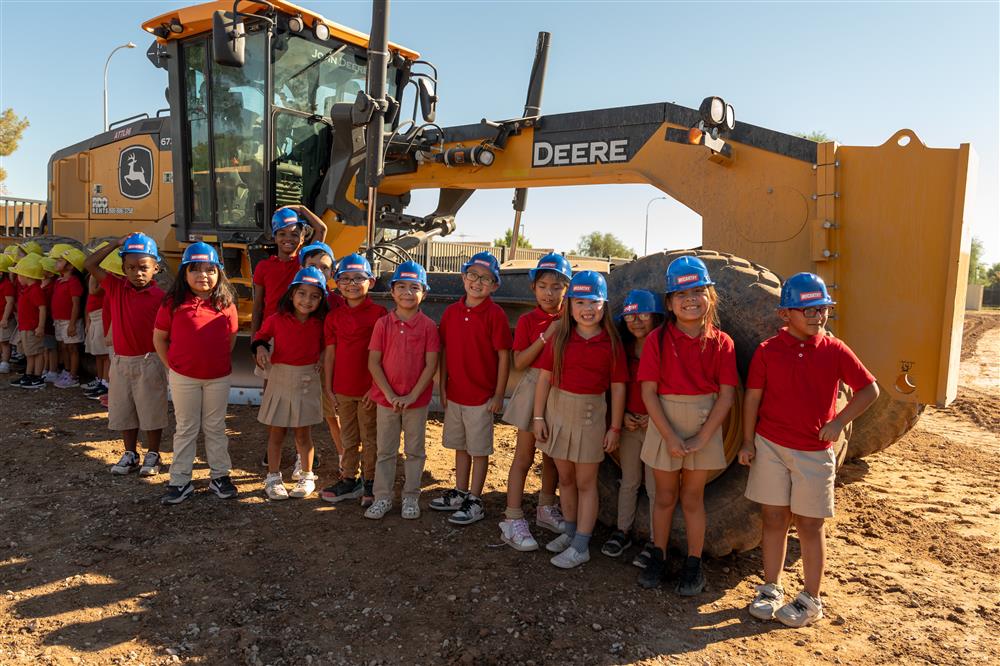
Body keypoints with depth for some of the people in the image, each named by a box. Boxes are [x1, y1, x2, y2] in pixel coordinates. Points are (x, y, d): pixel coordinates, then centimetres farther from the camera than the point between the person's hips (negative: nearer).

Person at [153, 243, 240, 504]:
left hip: (218, 377, 1)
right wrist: (171, 366, -1)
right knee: (185, 429, 10)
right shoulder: (173, 303, -7)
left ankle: (220, 476, 25)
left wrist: (219, 361, 4)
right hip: (183, 377, -1)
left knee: (215, 427, 14)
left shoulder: (226, 304, -3)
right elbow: (159, 338, 1)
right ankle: (180, 481, 20)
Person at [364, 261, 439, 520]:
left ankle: (411, 497, 25)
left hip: (417, 400, -1)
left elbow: (431, 365, -9)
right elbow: (373, 363, -6)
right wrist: (390, 394, -13)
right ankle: (382, 497, 23)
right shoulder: (383, 324, -4)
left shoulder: (428, 326, -7)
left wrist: (412, 395, -15)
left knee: (415, 451, 12)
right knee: (385, 451, 11)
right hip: (386, 398, 1)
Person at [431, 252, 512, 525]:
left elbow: (503, 356, -11)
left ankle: (475, 502, 19)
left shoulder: (495, 315, -13)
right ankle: (460, 493, 33)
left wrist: (499, 394, -11)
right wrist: (442, 387, 6)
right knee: (460, 446, 18)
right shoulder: (451, 311, 2)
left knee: (479, 450, 6)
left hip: (482, 395, -5)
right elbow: (445, 351, 8)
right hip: (455, 393, 5)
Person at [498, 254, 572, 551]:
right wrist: (547, 335, -19)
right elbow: (519, 362, -13)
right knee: (524, 456, 1)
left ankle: (546, 508, 33)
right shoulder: (527, 320, -4)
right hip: (533, 387, -3)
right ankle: (513, 519, 7)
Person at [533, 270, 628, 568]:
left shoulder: (611, 343, -7)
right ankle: (571, 532, 33)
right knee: (565, 478, 16)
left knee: (585, 482, 7)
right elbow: (545, 377, -1)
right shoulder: (560, 338, -2)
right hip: (558, 410, 3)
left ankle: (581, 546, 16)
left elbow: (618, 387, -4)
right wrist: (538, 416, -3)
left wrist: (615, 427, -4)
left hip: (591, 414, -3)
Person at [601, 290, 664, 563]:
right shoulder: (624, 350, 5)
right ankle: (622, 531, 29)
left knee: (655, 487, 4)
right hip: (629, 424, 4)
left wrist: (655, 417, -18)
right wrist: (623, 415, -4)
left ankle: (654, 541, 17)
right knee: (628, 481, 16)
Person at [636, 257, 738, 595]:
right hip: (664, 424, 0)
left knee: (693, 499, 12)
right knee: (665, 496, 13)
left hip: (704, 427, 0)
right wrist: (669, 436, -15)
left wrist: (701, 438, -13)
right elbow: (649, 392, -10)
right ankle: (659, 557, 31)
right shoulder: (658, 339, -7)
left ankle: (693, 565, 27)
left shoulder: (721, 343, -5)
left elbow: (727, 395, -7)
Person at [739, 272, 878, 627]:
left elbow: (869, 389, 3)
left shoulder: (835, 350, -3)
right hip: (770, 447, 0)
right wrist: (748, 441, 0)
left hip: (814, 452, 0)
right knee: (774, 519, 9)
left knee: (809, 525, 7)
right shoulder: (767, 351, -4)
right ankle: (771, 589, 24)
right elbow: (753, 397, 0)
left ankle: (811, 600, 22)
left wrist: (839, 422, -6)